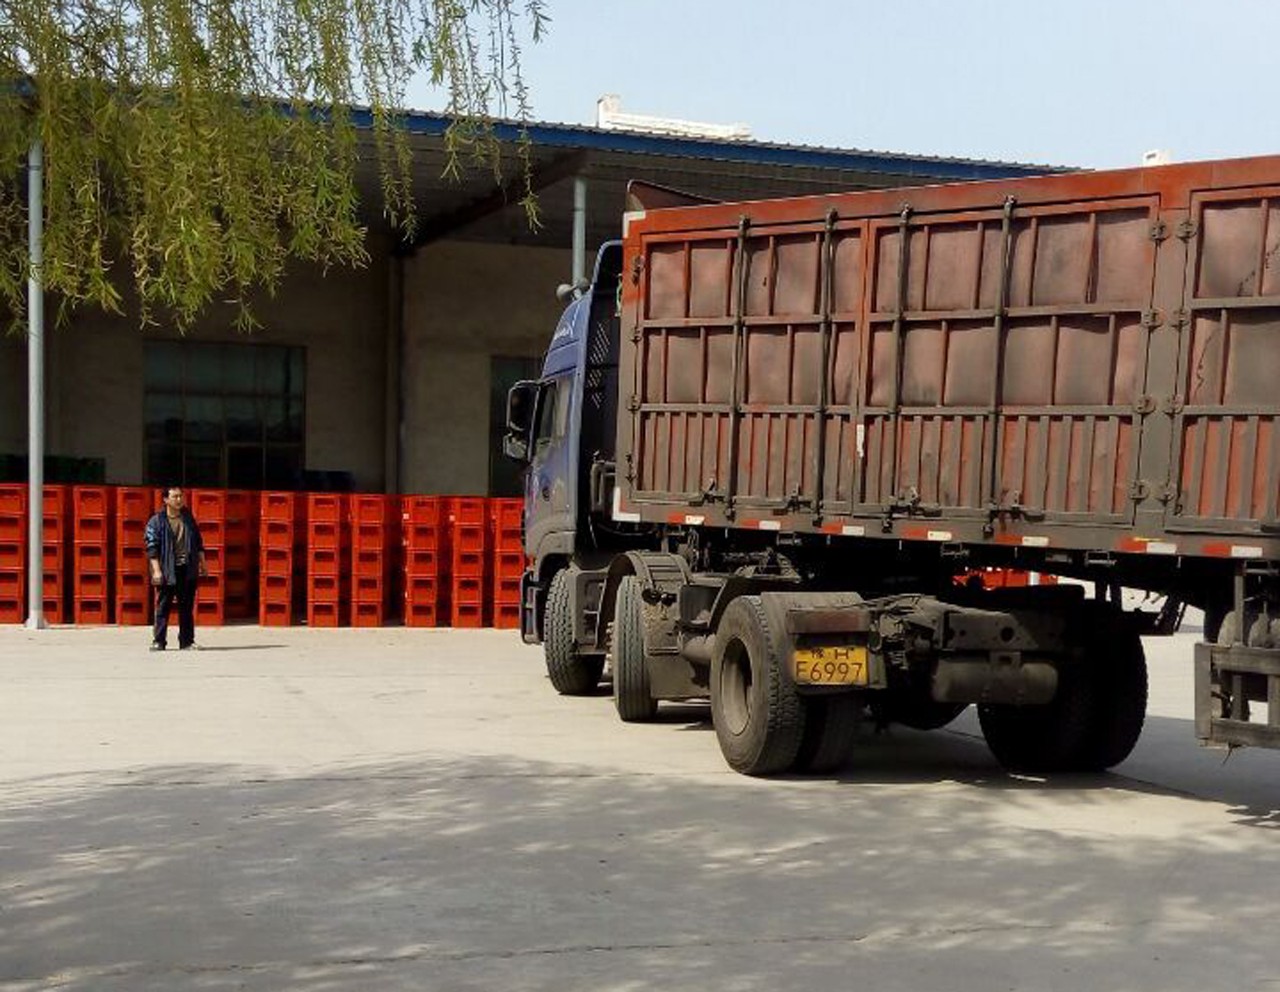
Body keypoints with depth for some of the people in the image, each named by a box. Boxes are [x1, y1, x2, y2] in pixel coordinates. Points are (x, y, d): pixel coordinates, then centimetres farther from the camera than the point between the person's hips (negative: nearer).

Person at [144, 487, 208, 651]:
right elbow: (152, 548, -8)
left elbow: (198, 542, 18)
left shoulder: (188, 518, 12)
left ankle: (187, 641, 12)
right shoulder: (156, 521, -4)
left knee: (187, 607, 7)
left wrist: (202, 563, 14)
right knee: (163, 607, -2)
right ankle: (158, 641, 3)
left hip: (188, 569, 4)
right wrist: (157, 570, -16)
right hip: (168, 570, -4)